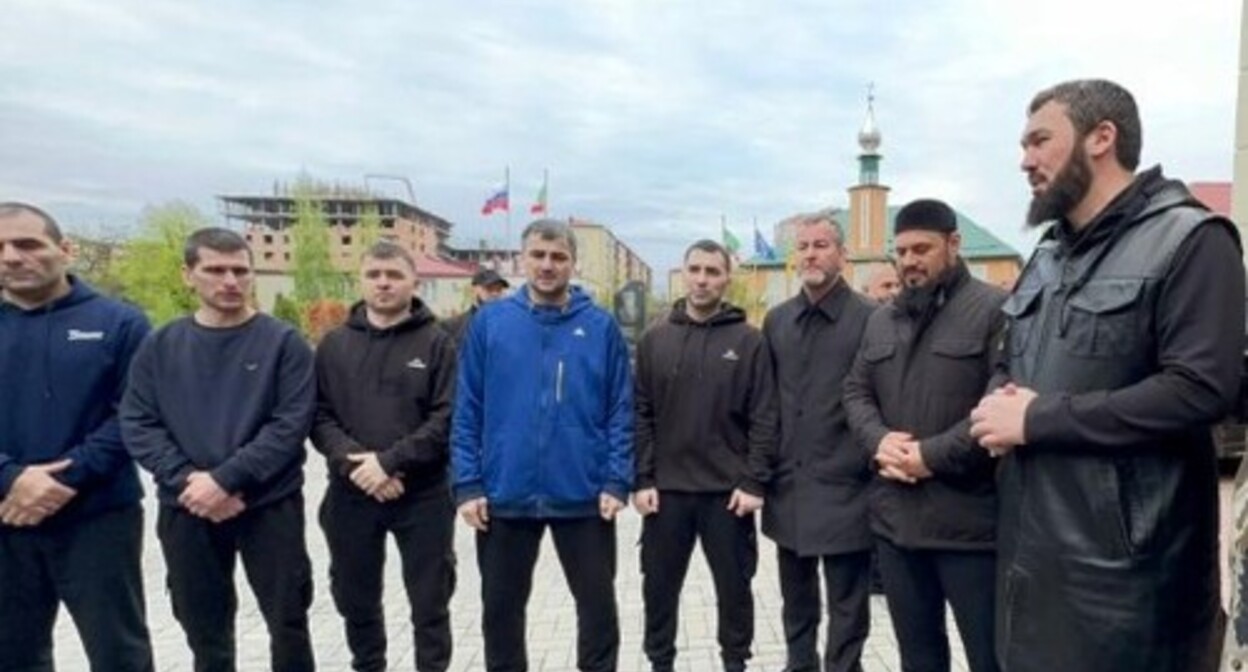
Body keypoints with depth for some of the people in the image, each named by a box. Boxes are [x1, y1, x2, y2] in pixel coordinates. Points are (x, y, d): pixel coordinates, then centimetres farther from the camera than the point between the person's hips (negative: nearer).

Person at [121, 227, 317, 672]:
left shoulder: (283, 342, -4)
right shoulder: (160, 346, 6)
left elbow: (292, 424, -12)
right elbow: (137, 424, 0)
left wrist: (226, 478, -19)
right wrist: (187, 480, -15)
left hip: (270, 506, -3)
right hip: (185, 510, 3)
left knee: (288, 622, 8)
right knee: (205, 630, 17)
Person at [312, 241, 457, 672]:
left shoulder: (436, 343, -1)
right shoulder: (334, 344, 8)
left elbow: (447, 419, -10)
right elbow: (319, 416, 1)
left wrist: (390, 461, -18)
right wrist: (353, 462, -15)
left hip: (423, 495, -3)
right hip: (351, 494, 3)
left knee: (430, 603, 8)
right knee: (356, 600, 18)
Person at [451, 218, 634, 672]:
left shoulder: (601, 327, -1)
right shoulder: (489, 322, 0)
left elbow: (620, 412, 0)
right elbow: (467, 411, 0)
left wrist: (617, 482, -7)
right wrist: (467, 484, -5)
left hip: (584, 496, 0)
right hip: (505, 496, 1)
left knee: (598, 603, 13)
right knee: (501, 608, 16)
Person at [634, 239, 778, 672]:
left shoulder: (748, 341, -1)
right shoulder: (655, 339, 4)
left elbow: (764, 419, -4)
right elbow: (641, 416, 2)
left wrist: (754, 482, -9)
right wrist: (642, 479, -4)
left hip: (728, 490, -1)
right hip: (666, 489, 2)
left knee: (734, 584, 11)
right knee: (660, 585, 12)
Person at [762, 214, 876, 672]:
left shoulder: (870, 318, -8)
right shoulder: (776, 320, 9)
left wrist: (871, 463, -10)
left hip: (843, 487, -5)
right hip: (787, 486, 5)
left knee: (846, 604, 7)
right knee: (795, 596, 19)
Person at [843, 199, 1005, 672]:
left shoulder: (994, 310, -8)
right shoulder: (882, 320, 14)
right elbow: (856, 391, 14)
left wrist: (932, 455, -17)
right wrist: (879, 440, -6)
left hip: (968, 517, -6)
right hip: (895, 515, 6)